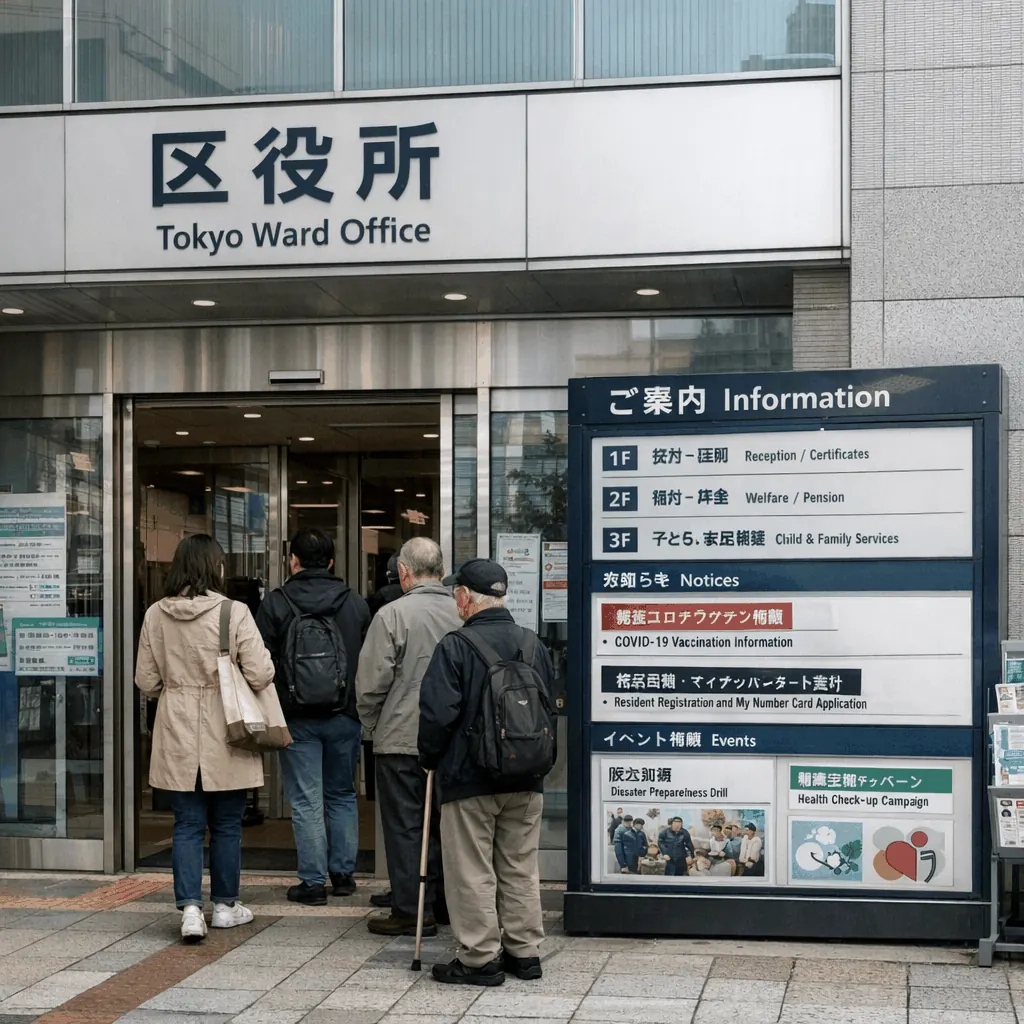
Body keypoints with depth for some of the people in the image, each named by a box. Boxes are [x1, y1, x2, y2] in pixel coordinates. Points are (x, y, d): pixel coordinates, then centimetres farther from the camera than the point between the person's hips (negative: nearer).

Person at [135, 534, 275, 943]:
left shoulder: (155, 615, -1)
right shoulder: (234, 613, -13)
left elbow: (146, 682, 6)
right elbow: (260, 675, -15)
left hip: (178, 739, 3)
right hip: (225, 739, -2)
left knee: (187, 825, 7)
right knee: (226, 825, 12)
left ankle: (190, 908, -5)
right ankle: (225, 906, 23)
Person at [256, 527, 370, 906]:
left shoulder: (275, 604, -6)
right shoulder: (355, 602, 2)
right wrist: (364, 710, 17)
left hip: (297, 718, -3)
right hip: (344, 717, 3)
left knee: (306, 802, 2)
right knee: (342, 795, 16)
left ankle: (313, 881, 3)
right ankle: (343, 873, 19)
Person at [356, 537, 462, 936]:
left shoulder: (393, 614, -14)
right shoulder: (461, 615, -1)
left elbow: (373, 679, -13)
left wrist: (370, 721, 4)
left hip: (401, 739, -5)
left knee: (405, 827, 2)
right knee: (442, 824, 15)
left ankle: (410, 911, 5)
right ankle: (444, 902, 23)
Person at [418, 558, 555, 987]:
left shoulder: (456, 646, -13)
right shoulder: (533, 644, 6)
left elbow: (437, 713, -16)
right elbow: (551, 706, 14)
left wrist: (430, 758, 1)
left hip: (469, 779, -6)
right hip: (526, 781, 6)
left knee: (472, 872, 3)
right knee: (520, 868, 14)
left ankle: (480, 958, 6)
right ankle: (524, 952, 19)